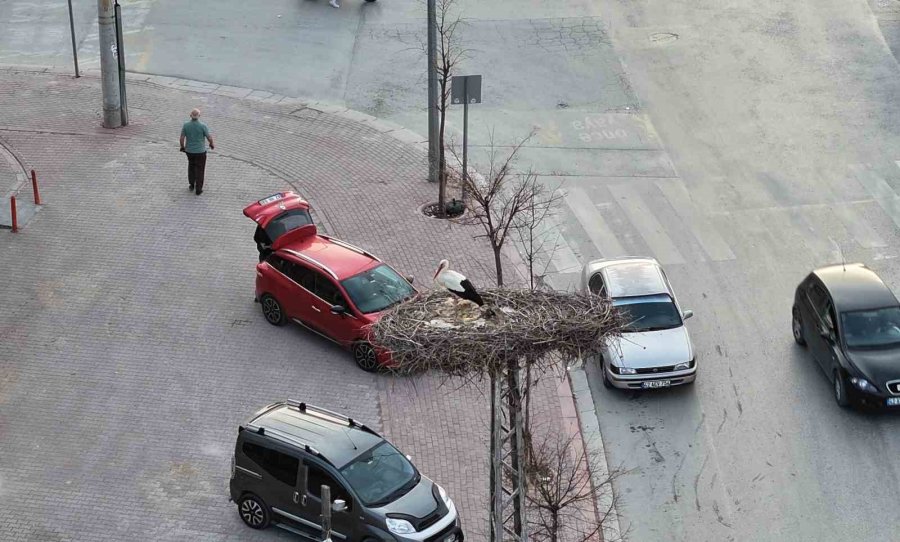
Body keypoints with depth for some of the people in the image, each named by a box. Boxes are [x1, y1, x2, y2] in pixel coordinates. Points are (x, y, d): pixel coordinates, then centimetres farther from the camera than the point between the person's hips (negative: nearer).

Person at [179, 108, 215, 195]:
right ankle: (198, 189, 17)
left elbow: (181, 138, -8)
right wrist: (212, 144, 9)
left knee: (191, 165, 28)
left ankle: (191, 185, 33)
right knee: (200, 169, 12)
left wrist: (182, 147, 11)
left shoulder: (186, 125, -13)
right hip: (200, 151, -3)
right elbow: (209, 138, -13)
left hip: (189, 150, 3)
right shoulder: (202, 126, -20)